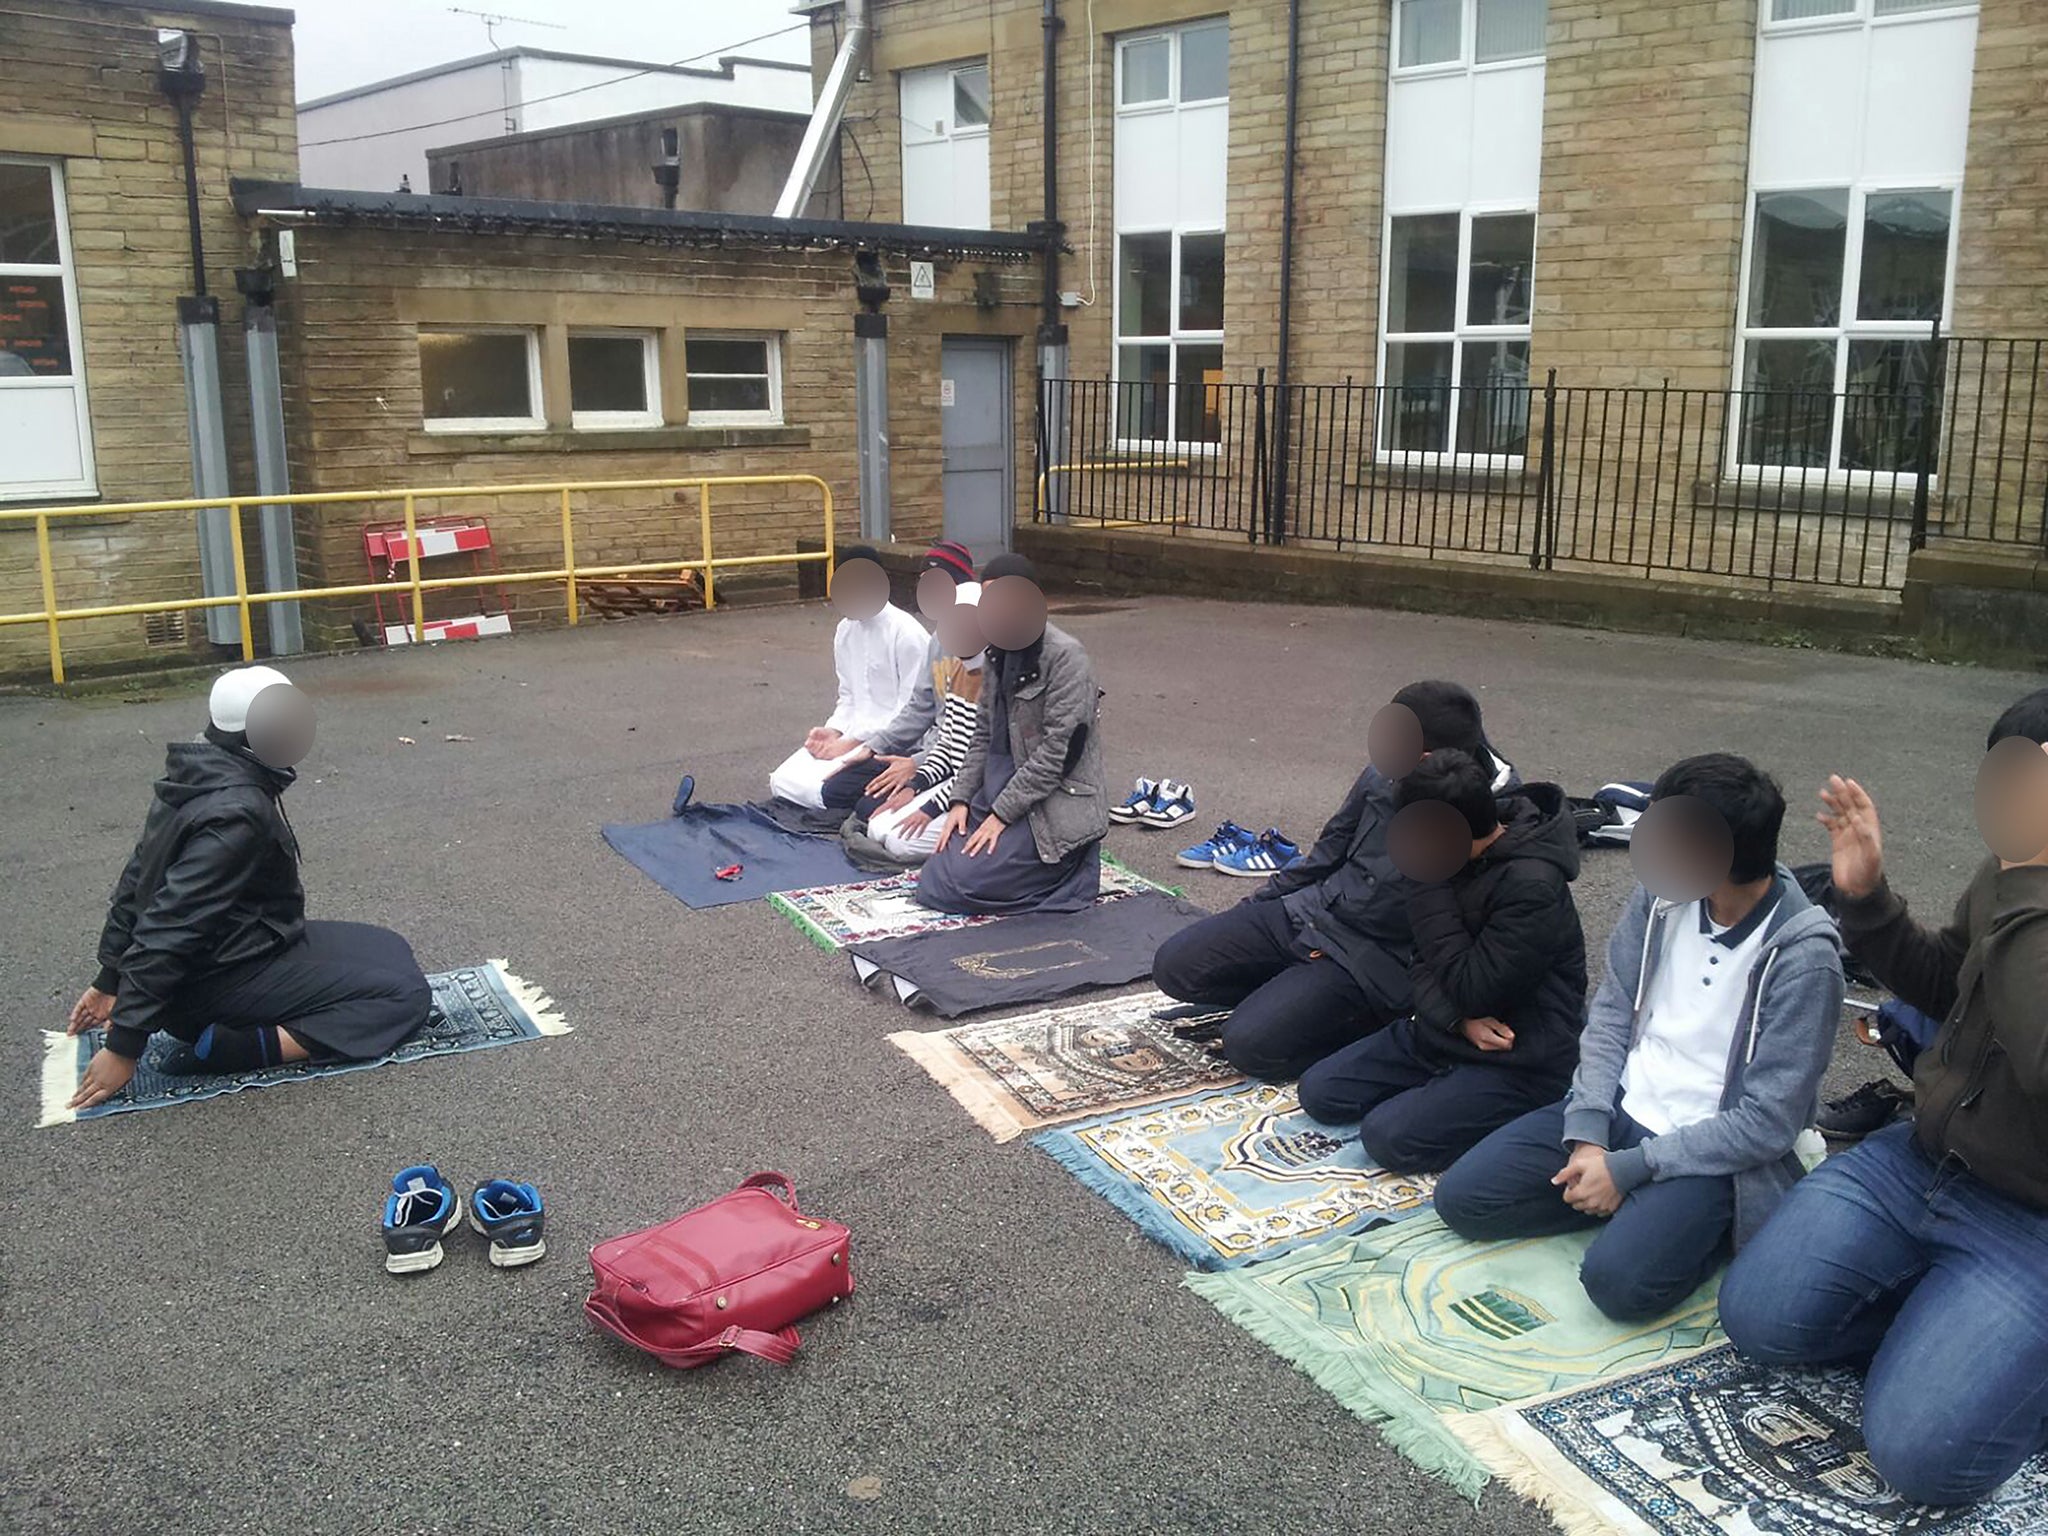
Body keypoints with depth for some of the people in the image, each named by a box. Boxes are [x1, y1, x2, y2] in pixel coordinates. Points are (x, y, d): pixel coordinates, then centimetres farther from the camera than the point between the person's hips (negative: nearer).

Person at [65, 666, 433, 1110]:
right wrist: (123, 1047, -25)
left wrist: (110, 981, 21)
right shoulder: (235, 814, -26)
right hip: (221, 983, -10)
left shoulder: (197, 779, 4)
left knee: (390, 951, 15)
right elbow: (170, 926, -28)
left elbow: (139, 882, 13)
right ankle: (229, 1048, -17)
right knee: (406, 995, -14)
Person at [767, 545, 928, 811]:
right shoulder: (845, 630, 10)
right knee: (782, 782, -9)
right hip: (852, 736, 8)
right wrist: (833, 731, -2)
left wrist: (851, 743, -16)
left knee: (815, 789, -25)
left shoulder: (907, 634, -15)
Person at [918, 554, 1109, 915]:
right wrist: (961, 799, 2)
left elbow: (1056, 753, -20)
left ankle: (1070, 867, 1)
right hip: (999, 791, 8)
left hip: (1053, 804, -8)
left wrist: (1001, 815, -18)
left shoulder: (1065, 657, -17)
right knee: (931, 881, 1)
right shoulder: (999, 652, 8)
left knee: (948, 888, -15)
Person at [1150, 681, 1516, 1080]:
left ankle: (1378, 1017, 1)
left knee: (1251, 1045, -21)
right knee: (1174, 966, -2)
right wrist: (1256, 905, 17)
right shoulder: (1383, 777, -4)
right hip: (1305, 913, 6)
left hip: (1375, 960, -6)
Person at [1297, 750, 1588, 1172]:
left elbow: (1471, 990, -24)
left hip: (1520, 1062, -8)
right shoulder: (1463, 858, -1)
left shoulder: (1532, 887, -26)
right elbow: (1424, 963, 4)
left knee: (1389, 1138, -22)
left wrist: (1431, 884, -22)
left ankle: (1522, 1120, -2)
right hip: (1445, 1030, 8)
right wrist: (1458, 1020, -18)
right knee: (1318, 1092, 1)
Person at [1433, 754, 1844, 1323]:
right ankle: (1641, 1205, 7)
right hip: (1621, 1107, 6)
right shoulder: (1663, 894, -4)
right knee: (1461, 1196, -5)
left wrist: (1628, 1168, -18)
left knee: (1619, 1279, -30)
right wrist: (1587, 1135, -9)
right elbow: (1611, 1011, 3)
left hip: (1711, 1150, -6)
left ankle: (1711, 1221, 1)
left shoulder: (1802, 959, -20)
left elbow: (1768, 1123, -19)